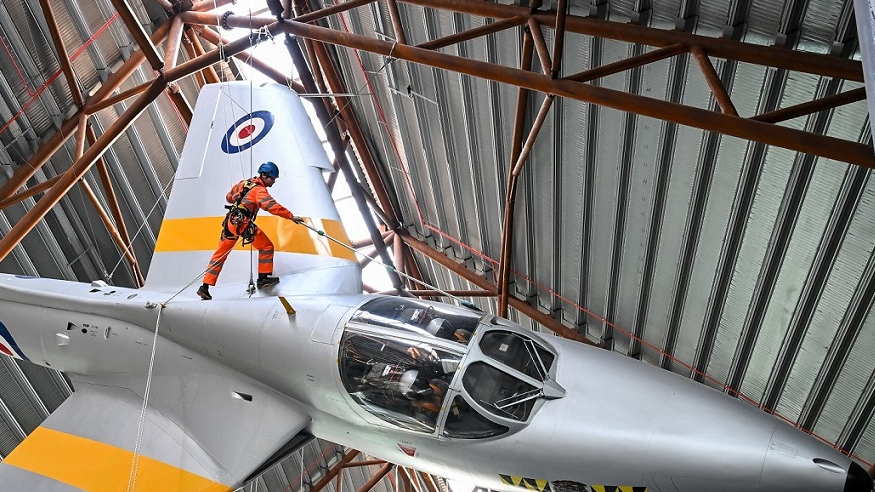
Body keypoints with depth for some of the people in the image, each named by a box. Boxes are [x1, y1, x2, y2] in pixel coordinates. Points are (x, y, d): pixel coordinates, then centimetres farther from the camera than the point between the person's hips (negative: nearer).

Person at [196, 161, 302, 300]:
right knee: (267, 246, 3)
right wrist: (291, 216, -26)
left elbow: (229, 197, 28)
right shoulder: (259, 190, -7)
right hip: (243, 223, -8)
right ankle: (263, 278, 5)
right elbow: (272, 206, -23)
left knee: (220, 255, 13)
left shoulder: (244, 183, 17)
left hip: (230, 222, 8)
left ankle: (205, 287, 15)